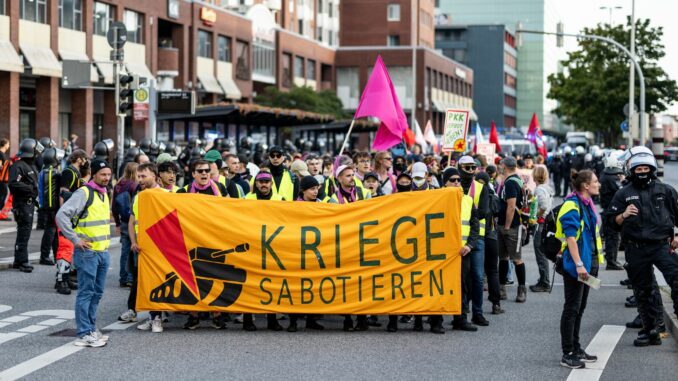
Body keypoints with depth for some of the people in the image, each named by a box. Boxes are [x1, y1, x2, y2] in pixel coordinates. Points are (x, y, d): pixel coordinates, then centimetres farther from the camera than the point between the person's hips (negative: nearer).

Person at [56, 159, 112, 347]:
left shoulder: (104, 194, 13)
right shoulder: (83, 193, -13)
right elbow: (61, 215, -21)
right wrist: (75, 240, -19)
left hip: (103, 252, 8)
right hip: (88, 252, -8)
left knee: (97, 293, 14)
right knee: (86, 293, -5)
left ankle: (90, 328, 23)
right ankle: (84, 334, -3)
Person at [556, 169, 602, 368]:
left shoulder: (587, 204, 14)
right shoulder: (572, 206, -16)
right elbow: (571, 237, -21)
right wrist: (579, 264, -24)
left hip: (588, 262, 9)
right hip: (574, 264, -9)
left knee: (579, 308, 16)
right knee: (572, 308, -5)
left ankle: (576, 349, 24)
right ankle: (567, 354, -1)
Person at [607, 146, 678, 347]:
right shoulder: (624, 194, 5)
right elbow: (612, 221, 7)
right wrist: (623, 215, -13)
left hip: (661, 245, -1)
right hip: (636, 250, 2)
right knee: (642, 291, 9)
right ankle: (650, 330, 19)